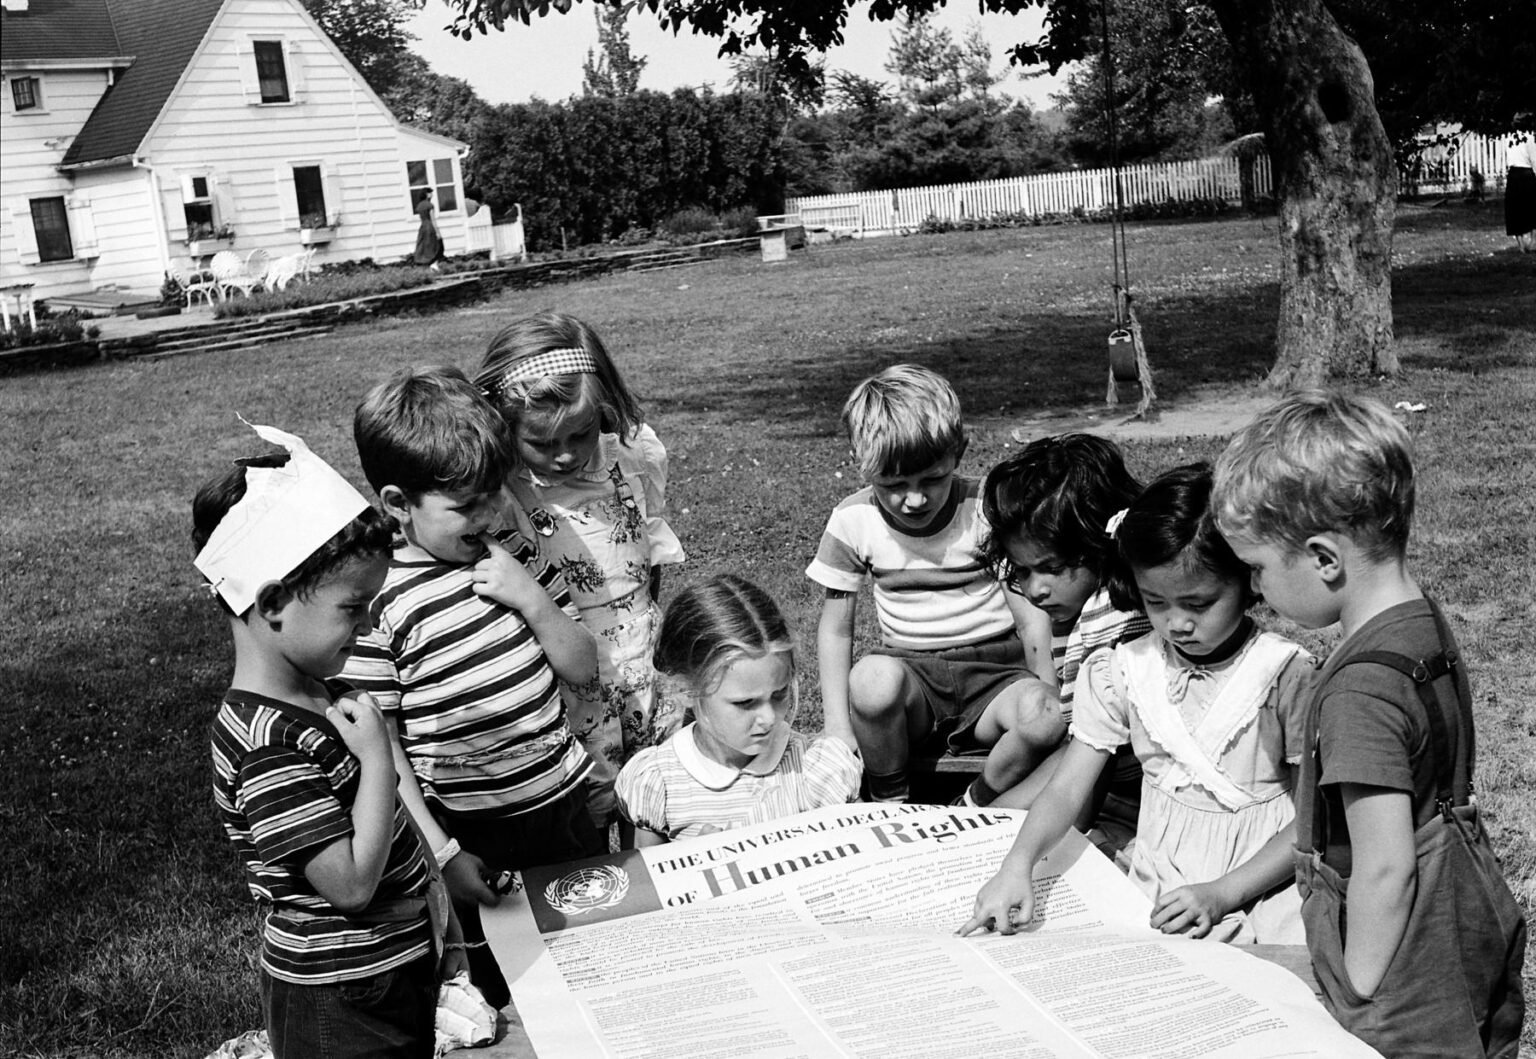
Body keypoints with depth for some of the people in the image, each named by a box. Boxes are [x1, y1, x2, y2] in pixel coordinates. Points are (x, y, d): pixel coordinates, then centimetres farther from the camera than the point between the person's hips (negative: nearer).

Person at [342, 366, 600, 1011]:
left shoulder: (510, 551, 2)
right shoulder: (375, 600, -15)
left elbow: (582, 667, 5)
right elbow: (380, 748, -12)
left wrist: (532, 600, -12)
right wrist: (442, 853, -14)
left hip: (565, 806, 5)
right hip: (474, 837, -5)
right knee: (495, 994, 11)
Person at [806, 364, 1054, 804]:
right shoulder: (853, 521, -5)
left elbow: (1031, 619, -4)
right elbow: (836, 629, 2)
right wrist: (838, 729, -9)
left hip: (994, 666, -1)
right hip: (910, 668, 1)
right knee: (873, 678, -36)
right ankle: (890, 803, -8)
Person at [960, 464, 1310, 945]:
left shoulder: (1285, 674, -8)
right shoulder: (1124, 672, 1)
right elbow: (1066, 789, -2)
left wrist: (1223, 893, -15)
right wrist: (1017, 864, -21)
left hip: (1259, 884, -3)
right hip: (1153, 888, 3)